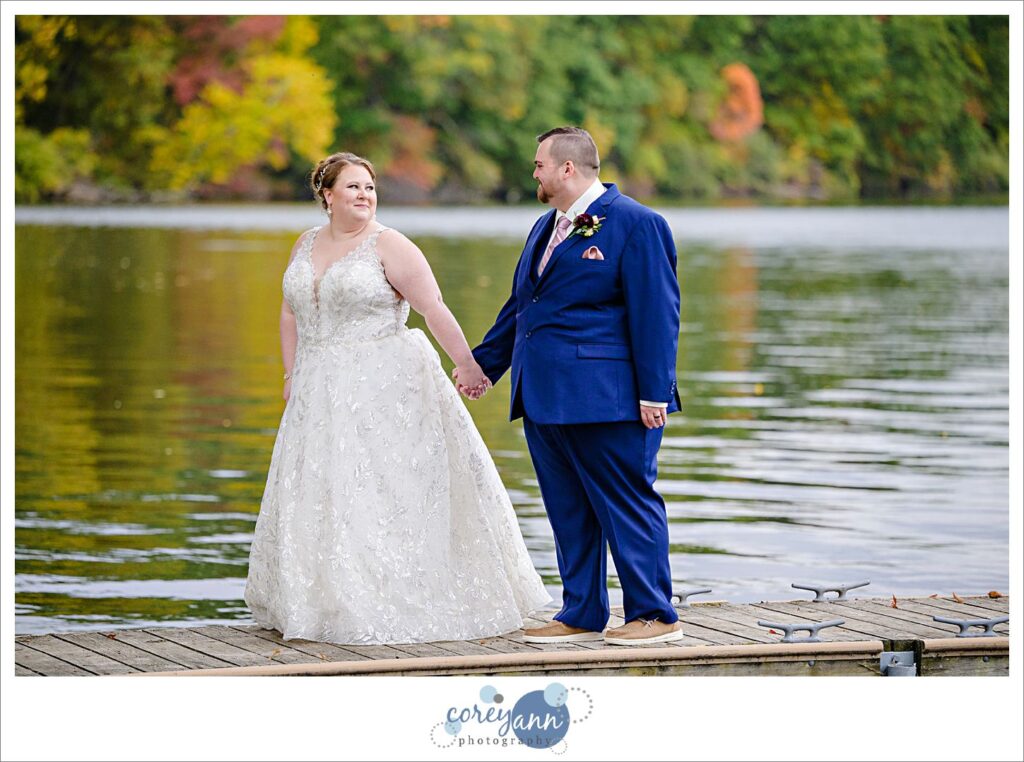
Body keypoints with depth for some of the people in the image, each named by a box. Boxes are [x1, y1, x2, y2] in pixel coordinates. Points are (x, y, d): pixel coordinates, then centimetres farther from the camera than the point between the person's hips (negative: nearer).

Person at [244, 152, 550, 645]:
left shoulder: (389, 246, -7)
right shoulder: (306, 245, 11)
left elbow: (434, 308, -12)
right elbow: (291, 313, 18)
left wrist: (465, 361, -19)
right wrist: (292, 375, 11)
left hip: (385, 390, -6)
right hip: (321, 395, 6)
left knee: (387, 492, -6)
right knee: (320, 495, 6)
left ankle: (397, 606, -1)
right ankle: (328, 604, 12)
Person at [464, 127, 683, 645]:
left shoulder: (635, 224, -8)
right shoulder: (546, 228, 18)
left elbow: (656, 313, -12)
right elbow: (518, 306, 27)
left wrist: (654, 392, -16)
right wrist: (484, 365, 26)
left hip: (606, 399, -9)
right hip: (544, 399, 9)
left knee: (627, 505, -3)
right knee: (568, 512, 11)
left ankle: (655, 616, 4)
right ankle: (582, 616, 18)